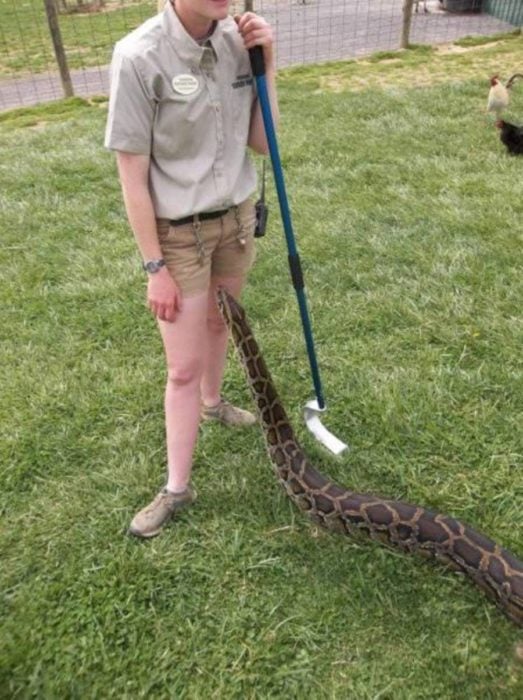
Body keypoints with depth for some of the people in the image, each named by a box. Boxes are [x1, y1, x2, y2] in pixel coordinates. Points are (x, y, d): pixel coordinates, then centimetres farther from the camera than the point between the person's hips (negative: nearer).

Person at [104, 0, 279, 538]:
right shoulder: (139, 56, -21)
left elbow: (262, 143, 1)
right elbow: (132, 176, -16)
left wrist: (266, 66, -11)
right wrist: (155, 267, -14)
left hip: (236, 216, 5)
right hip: (180, 232, -4)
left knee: (218, 325, 24)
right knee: (183, 367, 2)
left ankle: (212, 403, 52)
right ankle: (177, 487, 20)